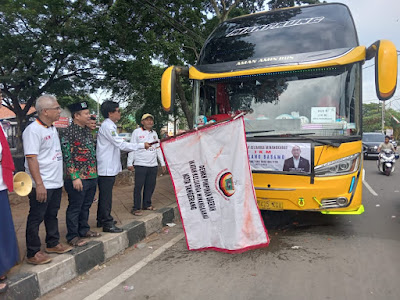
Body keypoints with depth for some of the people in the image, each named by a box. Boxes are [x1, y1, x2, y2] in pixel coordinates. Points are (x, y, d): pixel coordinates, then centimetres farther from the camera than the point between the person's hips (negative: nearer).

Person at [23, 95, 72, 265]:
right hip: (42, 185, -8)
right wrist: (39, 184, -23)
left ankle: (53, 244, 33)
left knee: (52, 215, 19)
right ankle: (33, 254, 15)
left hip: (55, 183, 8)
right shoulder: (33, 130, -16)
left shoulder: (52, 128, 12)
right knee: (36, 219, 4)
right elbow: (31, 158, -20)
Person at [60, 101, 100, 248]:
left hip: (92, 176, 8)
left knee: (86, 206, 17)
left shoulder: (87, 131, 13)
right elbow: (68, 157, -15)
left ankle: (84, 230, 32)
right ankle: (72, 236, 16)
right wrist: (75, 178, -18)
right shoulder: (68, 132, -12)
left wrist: (95, 173, 17)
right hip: (78, 178, -8)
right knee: (75, 208, 3)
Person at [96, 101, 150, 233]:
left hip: (109, 168, 10)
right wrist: (142, 145, -11)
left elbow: (117, 145, 19)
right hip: (107, 168, -10)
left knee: (105, 195, 18)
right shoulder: (108, 126, -16)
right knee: (106, 196, -3)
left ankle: (101, 219, 29)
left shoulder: (109, 125, 17)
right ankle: (107, 223, 4)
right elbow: (121, 145, -18)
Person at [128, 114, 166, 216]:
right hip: (140, 165, -5)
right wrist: (129, 163, -8)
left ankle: (147, 204, 24)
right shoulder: (137, 132, 0)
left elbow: (158, 149, 20)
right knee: (138, 187, -4)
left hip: (153, 165, 6)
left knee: (150, 186, 9)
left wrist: (162, 163, 18)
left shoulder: (154, 133, 17)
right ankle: (136, 208, 4)